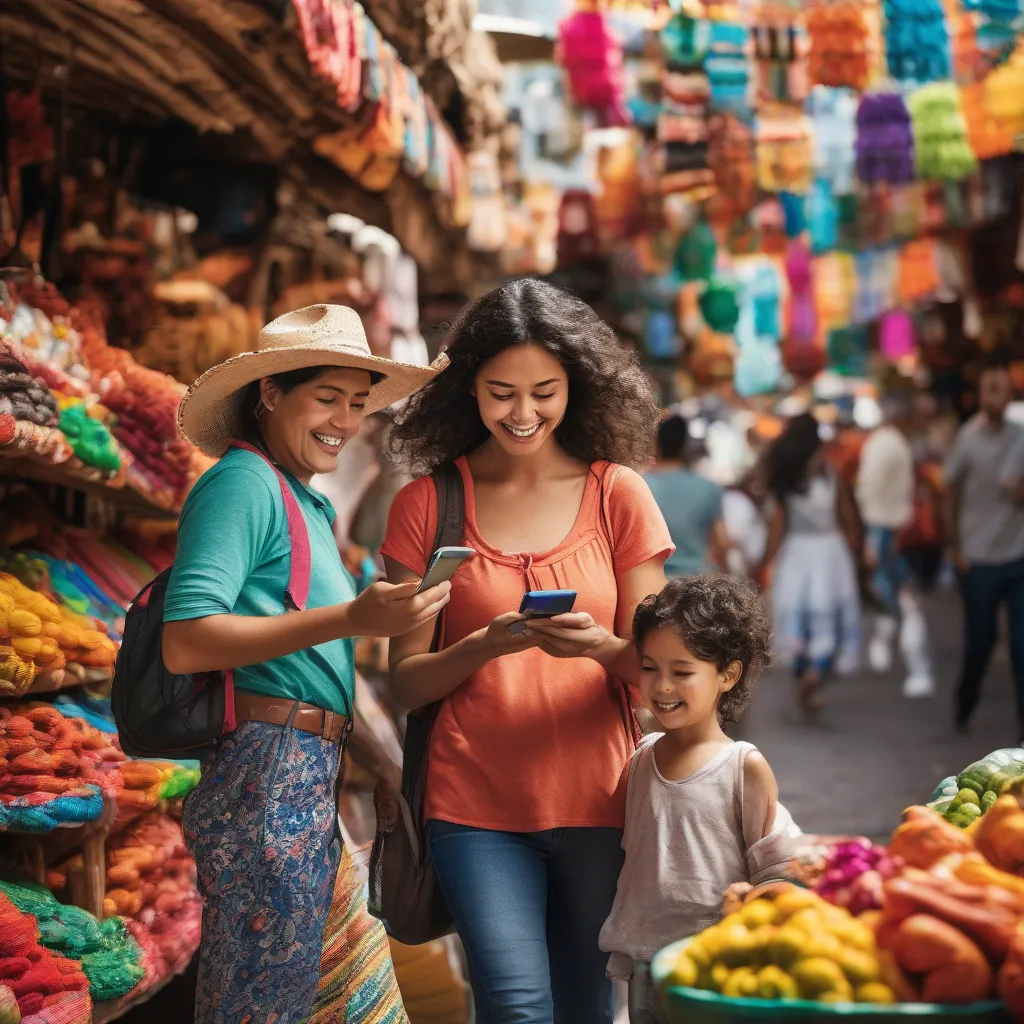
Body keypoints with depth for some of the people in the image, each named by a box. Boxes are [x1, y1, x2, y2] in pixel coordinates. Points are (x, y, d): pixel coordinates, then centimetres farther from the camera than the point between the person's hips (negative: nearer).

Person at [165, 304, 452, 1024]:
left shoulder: (307, 503, 20)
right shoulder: (244, 481, -9)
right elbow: (185, 642, -20)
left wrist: (384, 767, 18)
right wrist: (351, 620, -24)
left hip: (308, 785, 10)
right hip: (267, 780, -9)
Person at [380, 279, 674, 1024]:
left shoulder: (618, 494, 4)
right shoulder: (428, 505, 3)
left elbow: (651, 665, 3)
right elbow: (406, 681, 1)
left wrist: (600, 646, -19)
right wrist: (483, 647, -18)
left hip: (597, 799, 1)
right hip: (476, 802, -1)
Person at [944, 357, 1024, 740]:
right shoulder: (967, 439, -8)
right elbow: (951, 497, -1)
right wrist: (955, 547, -4)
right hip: (979, 558, -2)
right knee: (980, 640, 8)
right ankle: (964, 707, 30)